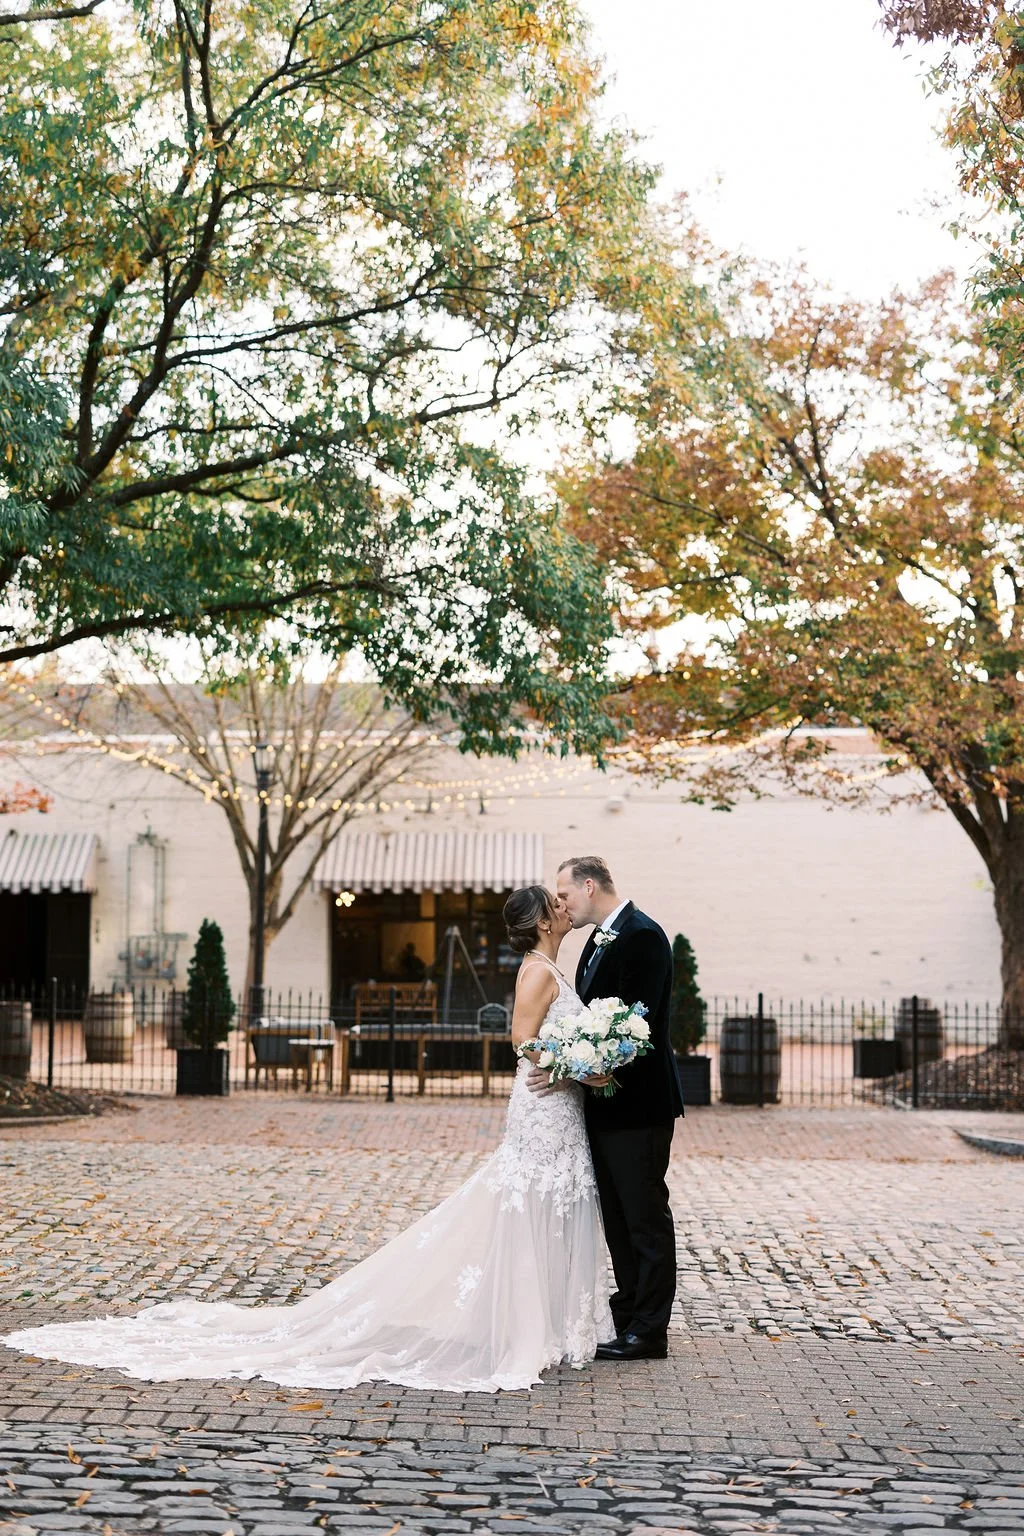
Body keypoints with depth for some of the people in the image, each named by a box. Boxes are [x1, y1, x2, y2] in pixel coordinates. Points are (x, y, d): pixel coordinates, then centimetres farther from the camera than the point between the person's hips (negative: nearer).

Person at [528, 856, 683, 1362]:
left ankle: (649, 1330, 5)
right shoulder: (600, 939, 15)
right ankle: (629, 1324, 21)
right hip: (606, 1103, 10)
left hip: (638, 1104, -10)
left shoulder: (642, 936, -15)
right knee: (618, 1220, 14)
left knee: (646, 1219, -1)